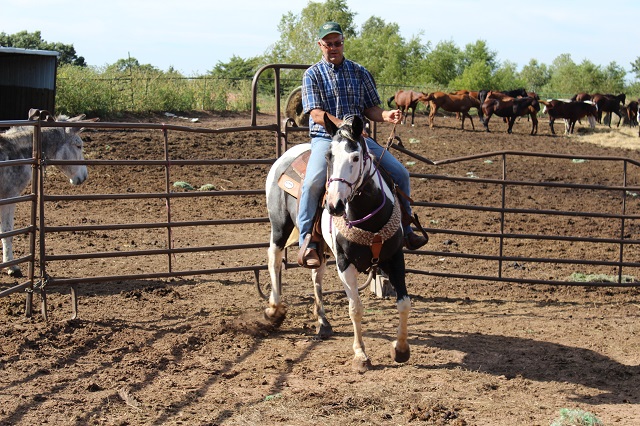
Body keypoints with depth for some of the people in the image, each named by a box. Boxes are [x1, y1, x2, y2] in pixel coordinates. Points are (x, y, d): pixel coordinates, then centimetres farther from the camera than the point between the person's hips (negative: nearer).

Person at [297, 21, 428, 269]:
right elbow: (316, 113, -10)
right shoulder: (313, 74, 1)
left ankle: (404, 229, 13)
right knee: (313, 181, -31)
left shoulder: (359, 73, 12)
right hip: (325, 138, -4)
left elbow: (370, 109, 13)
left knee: (399, 173, -5)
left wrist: (385, 116, -11)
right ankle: (307, 242, -21)